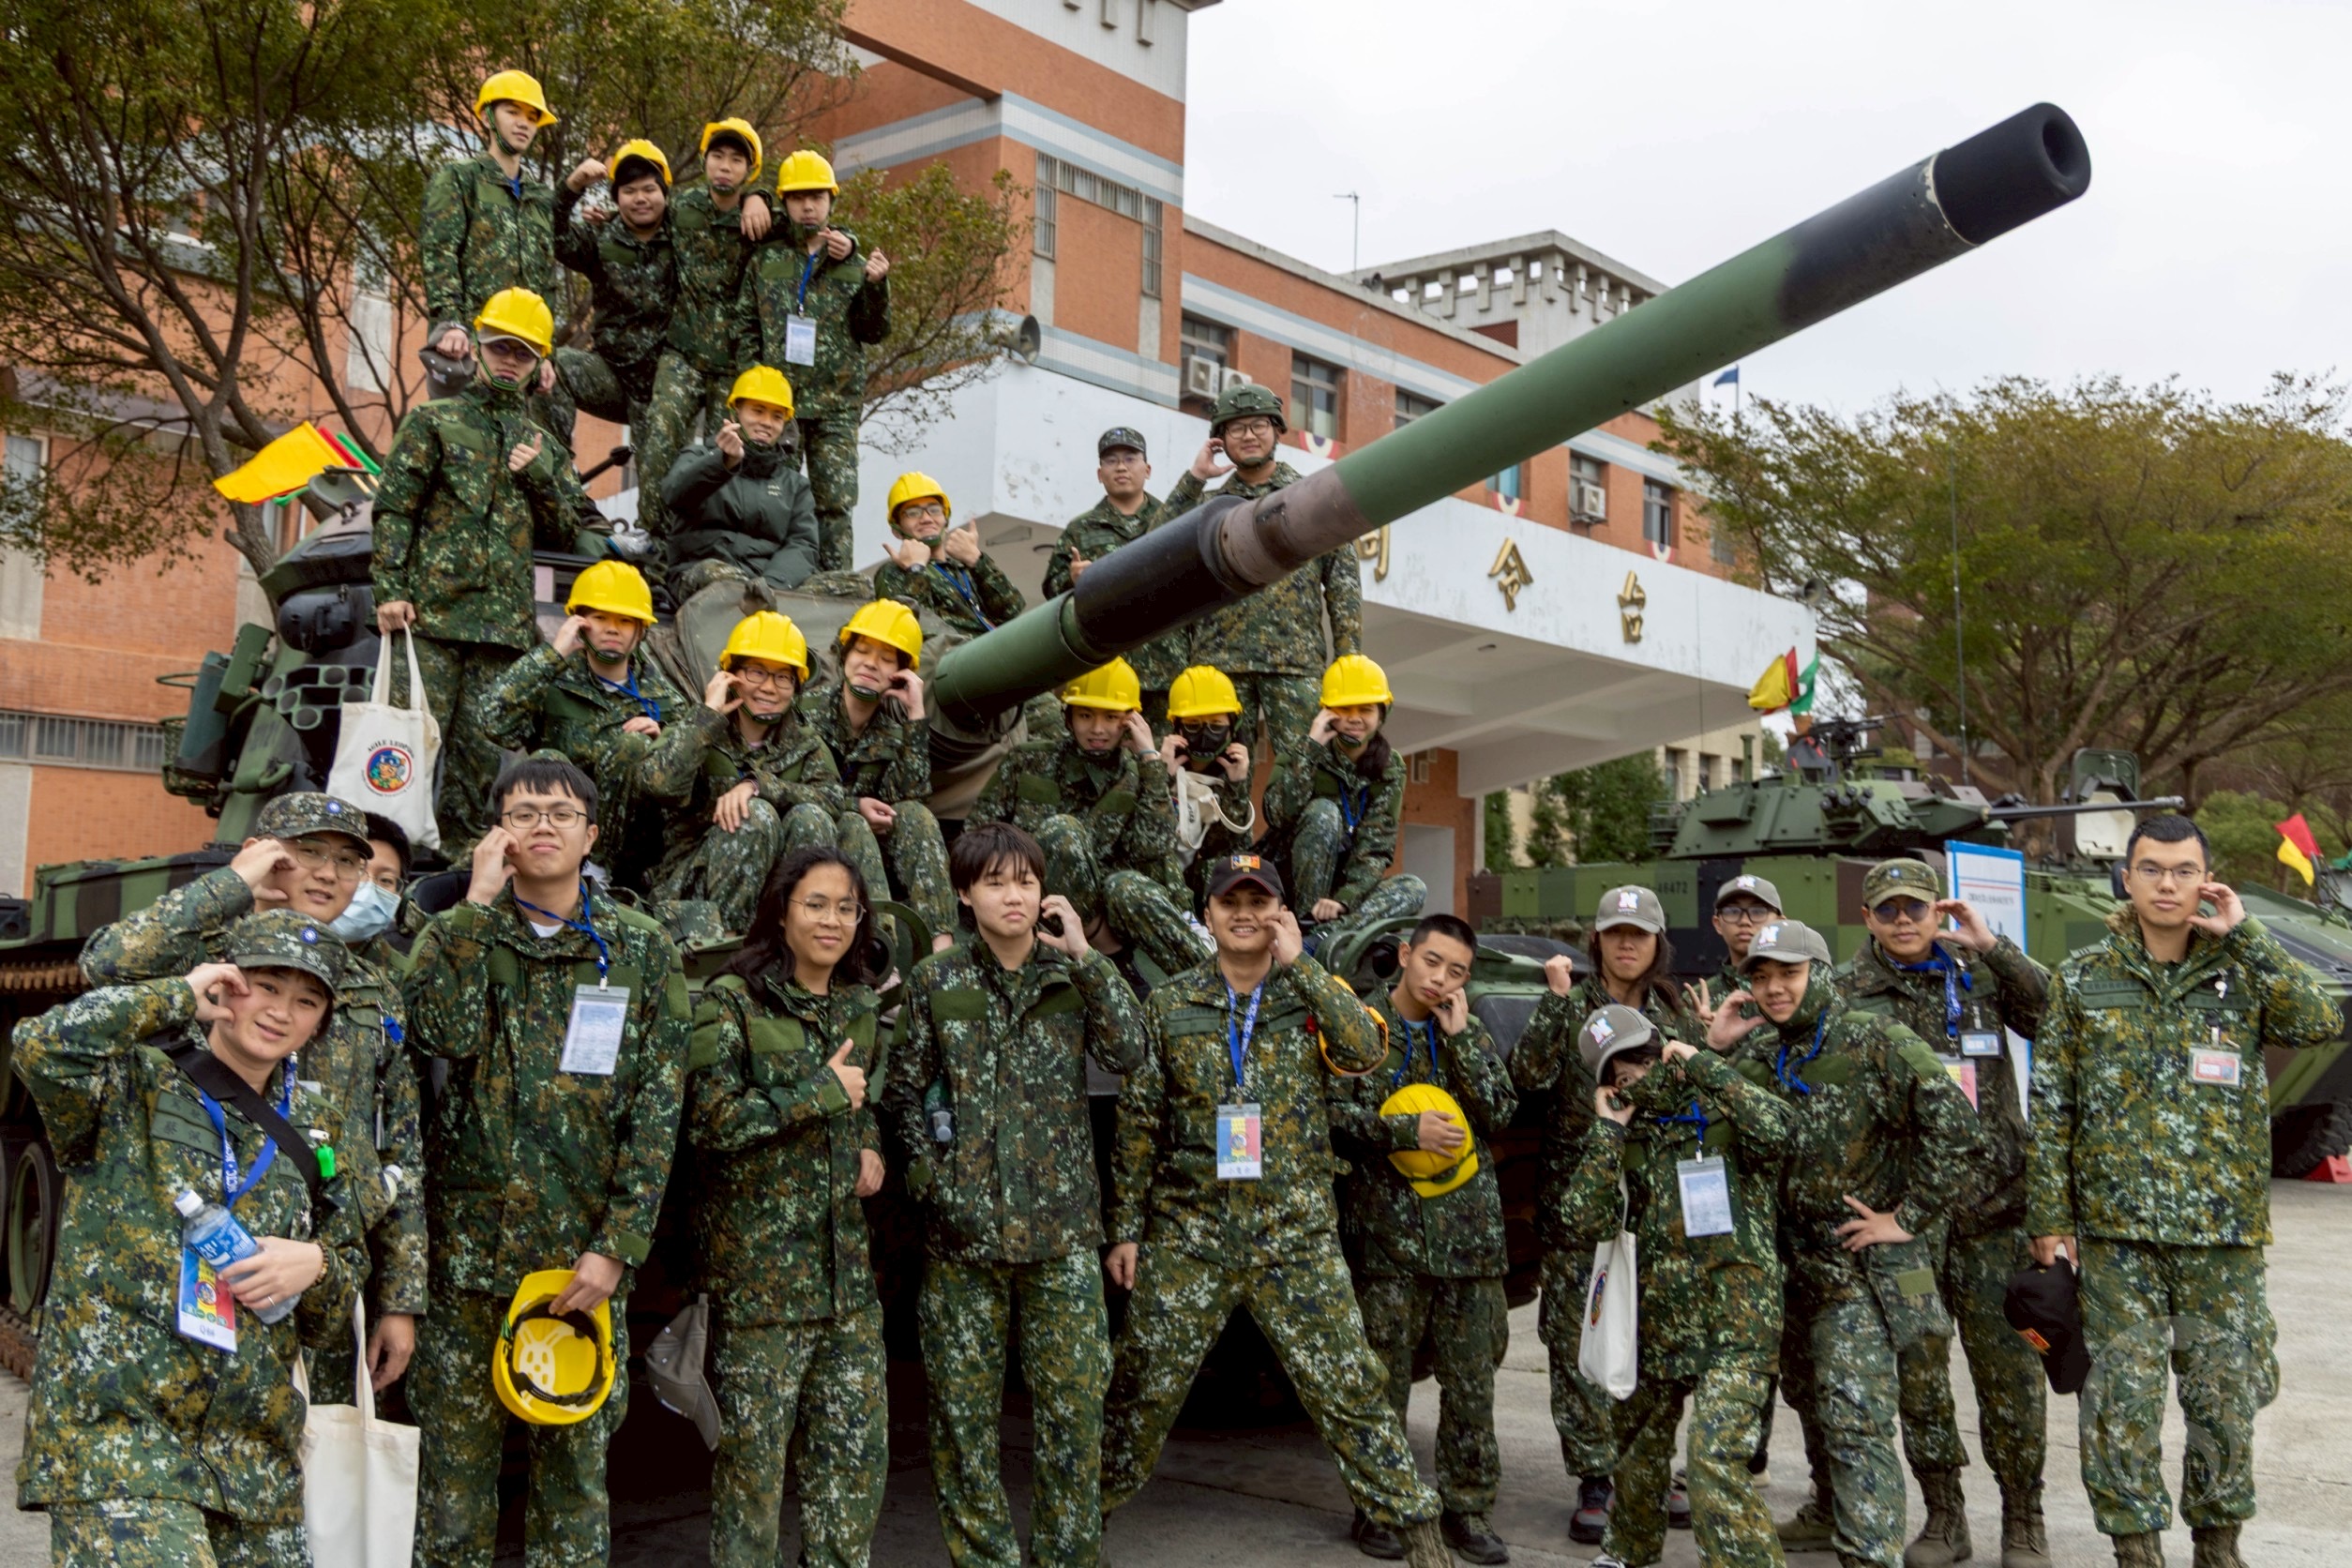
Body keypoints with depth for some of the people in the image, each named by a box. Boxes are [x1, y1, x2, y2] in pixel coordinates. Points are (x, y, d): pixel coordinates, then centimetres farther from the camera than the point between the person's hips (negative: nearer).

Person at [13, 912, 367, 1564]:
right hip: (113, 1429, -5)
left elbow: (352, 1273, 17)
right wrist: (181, 996, -11)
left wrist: (316, 1264, -7)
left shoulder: (318, 1129, 13)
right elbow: (42, 1047, -23)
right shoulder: (138, 1083, -1)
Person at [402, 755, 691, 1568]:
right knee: (456, 1453, 6)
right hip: (468, 1236, 0)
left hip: (585, 1248, 0)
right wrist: (480, 903, -12)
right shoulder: (457, 934, 5)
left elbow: (657, 1105, -1)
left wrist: (619, 1245, -8)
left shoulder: (642, 948, 3)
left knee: (576, 1455, 7)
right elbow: (442, 1034, -17)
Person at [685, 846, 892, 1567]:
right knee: (754, 1451, 3)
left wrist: (872, 1143, 6)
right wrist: (823, 1092, -16)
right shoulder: (731, 1001, -8)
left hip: (846, 1259, 6)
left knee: (859, 1445, 10)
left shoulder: (860, 1005, 10)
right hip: (758, 1262, -6)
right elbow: (710, 1120, -17)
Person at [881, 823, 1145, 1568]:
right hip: (962, 1229, 0)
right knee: (963, 1413, 6)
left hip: (1061, 1227, 1)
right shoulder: (933, 982, 3)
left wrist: (1083, 953, -11)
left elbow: (1128, 1051, -9)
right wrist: (933, 1178, -6)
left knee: (1074, 1408, 3)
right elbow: (902, 1093, 5)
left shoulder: (1071, 975, 6)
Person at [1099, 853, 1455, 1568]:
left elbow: (1366, 1050, -17)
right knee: (1143, 1387, 7)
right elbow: (1137, 1124, 4)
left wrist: (1299, 963, -17)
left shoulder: (1312, 994, 3)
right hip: (1189, 1234, 1)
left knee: (1349, 1388, 2)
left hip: (1297, 1235, 0)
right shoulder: (1168, 1005, 3)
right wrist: (1125, 1229, 2)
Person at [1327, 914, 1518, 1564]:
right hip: (1388, 1231, -3)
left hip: (1471, 1233, 3)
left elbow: (1500, 1112, -1)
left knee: (1472, 1380, 7)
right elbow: (1335, 1114, -6)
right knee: (1384, 1377, 4)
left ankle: (1467, 1509, 19)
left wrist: (1460, 1037, -6)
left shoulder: (1470, 1034, 11)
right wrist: (1407, 1128, -15)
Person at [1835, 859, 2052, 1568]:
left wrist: (1992, 945, -11)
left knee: (2008, 1363, 2)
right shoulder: (1846, 991, 3)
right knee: (1917, 1367, 6)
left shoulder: (1979, 971, 7)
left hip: (1992, 1202, 0)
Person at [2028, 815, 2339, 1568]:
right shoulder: (2083, 980, 2)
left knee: (2227, 1394, 9)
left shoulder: (2244, 973, 6)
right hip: (2118, 1230, -1)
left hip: (2225, 1232, 1)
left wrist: (2244, 935, -12)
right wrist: (2049, 1218, -2)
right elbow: (2052, 1108, 2)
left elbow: (2318, 1022, -15)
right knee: (2124, 1397, 1)